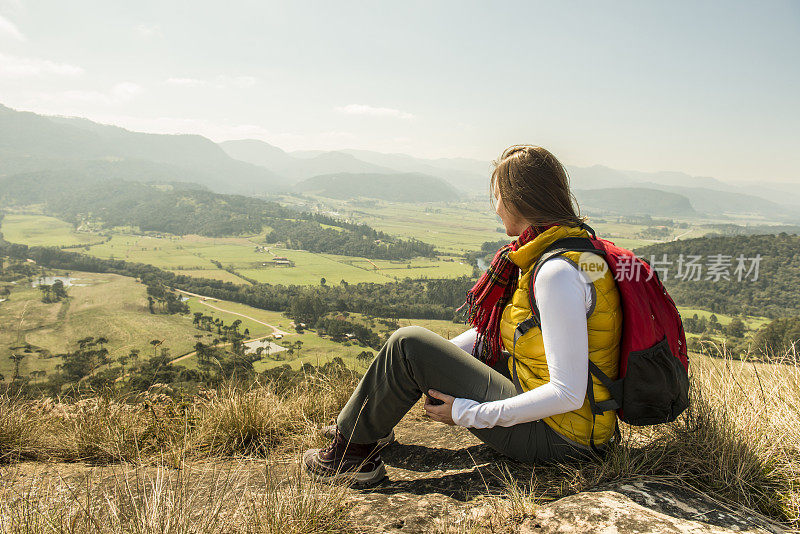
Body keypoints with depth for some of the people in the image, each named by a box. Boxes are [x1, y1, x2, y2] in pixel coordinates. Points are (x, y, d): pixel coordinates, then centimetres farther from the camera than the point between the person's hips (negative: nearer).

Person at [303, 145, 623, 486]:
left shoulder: (558, 272, -26)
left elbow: (568, 394, -27)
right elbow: (496, 327, 15)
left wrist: (468, 414, -21)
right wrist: (439, 356, 11)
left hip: (559, 437, -9)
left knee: (408, 344, -12)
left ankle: (351, 449, 7)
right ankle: (366, 425, 32)